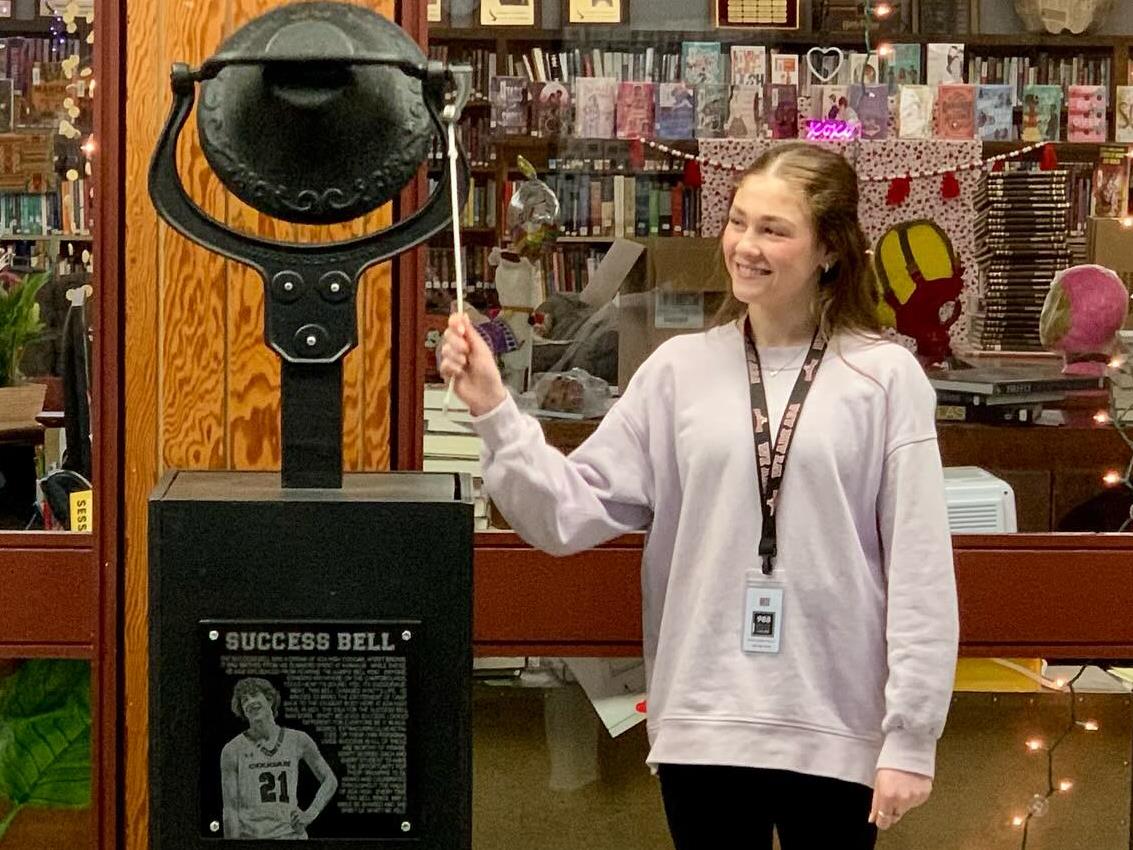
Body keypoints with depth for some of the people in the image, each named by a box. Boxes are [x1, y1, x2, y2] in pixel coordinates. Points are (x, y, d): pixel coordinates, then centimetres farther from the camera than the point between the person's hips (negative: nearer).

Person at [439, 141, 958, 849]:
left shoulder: (886, 377, -3)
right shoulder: (681, 369, 4)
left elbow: (919, 571, -5)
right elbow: (573, 512, 2)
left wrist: (912, 738, -7)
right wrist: (494, 412, -10)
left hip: (835, 733, -2)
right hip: (702, 729, 2)